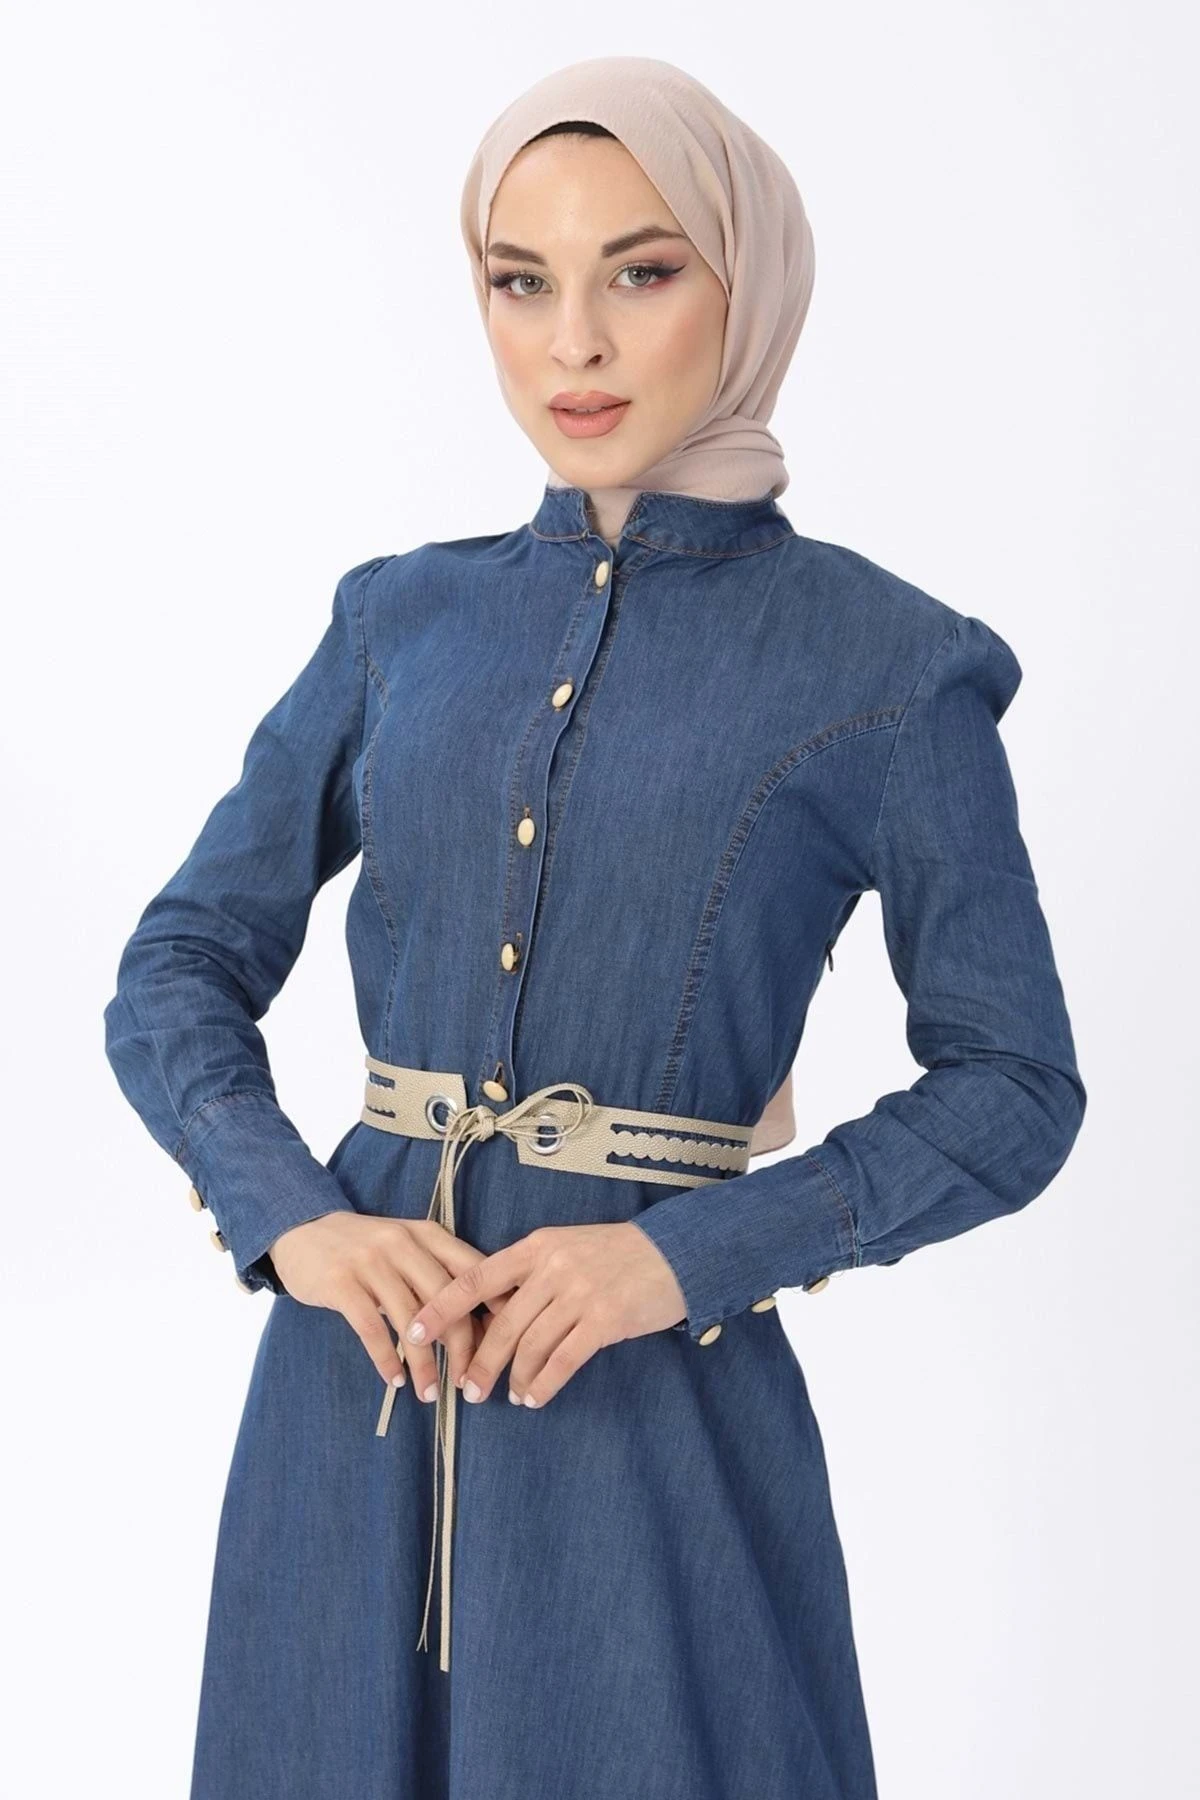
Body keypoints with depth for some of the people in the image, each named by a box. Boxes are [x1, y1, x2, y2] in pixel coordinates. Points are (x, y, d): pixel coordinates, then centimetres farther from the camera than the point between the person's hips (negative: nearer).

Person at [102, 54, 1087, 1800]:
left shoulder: (888, 665, -5)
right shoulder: (402, 616, 6)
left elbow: (1012, 1090, -2)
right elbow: (181, 967, 8)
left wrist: (689, 1253, -15)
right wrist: (287, 1213, -11)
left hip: (654, 1400, -3)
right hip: (358, 1384, 4)